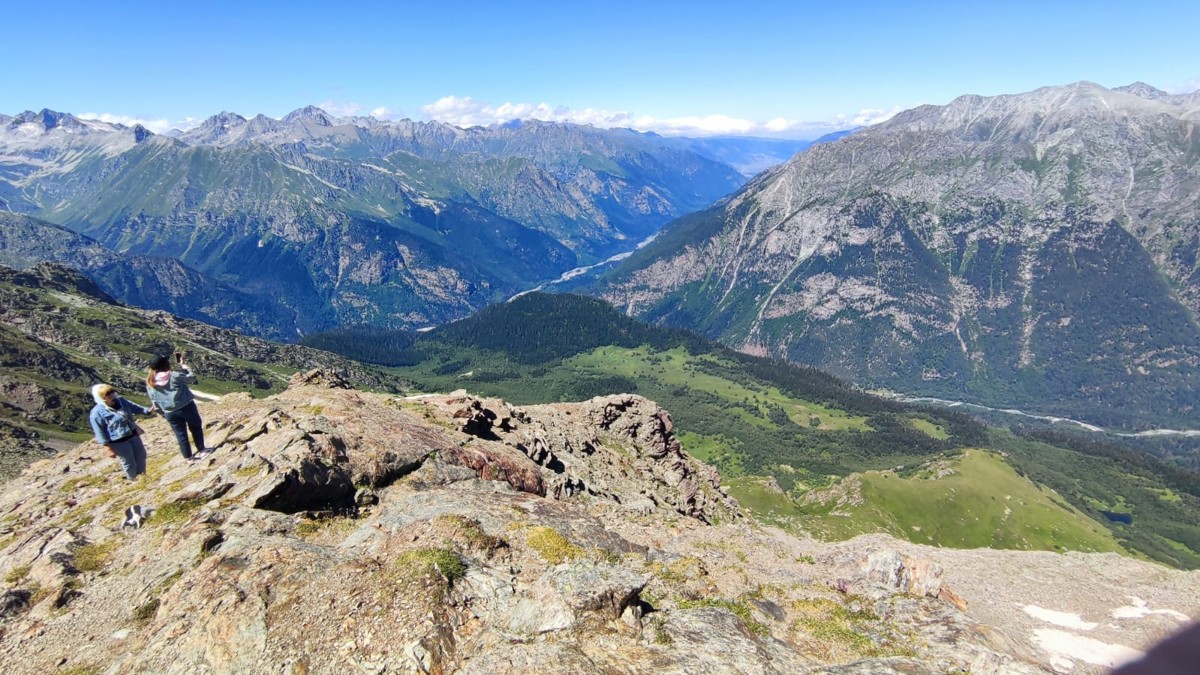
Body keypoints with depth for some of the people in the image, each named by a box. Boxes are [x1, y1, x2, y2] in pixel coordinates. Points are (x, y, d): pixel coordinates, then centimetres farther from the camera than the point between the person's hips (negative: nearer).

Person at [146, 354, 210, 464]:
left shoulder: (150, 383, 0)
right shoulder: (174, 375, -16)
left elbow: (154, 401, 6)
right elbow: (192, 378, -4)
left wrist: (163, 413, 17)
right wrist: (184, 365, 5)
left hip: (170, 413, 4)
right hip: (186, 407, -4)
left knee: (180, 434, 13)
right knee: (196, 428, 18)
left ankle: (188, 458, 20)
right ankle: (201, 450, 23)